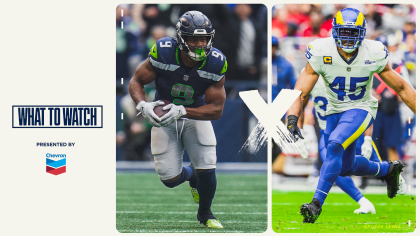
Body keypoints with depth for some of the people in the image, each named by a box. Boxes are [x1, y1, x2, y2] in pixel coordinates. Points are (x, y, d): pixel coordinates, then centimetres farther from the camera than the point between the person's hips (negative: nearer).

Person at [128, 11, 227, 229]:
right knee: (170, 179, -4)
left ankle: (205, 213, 20)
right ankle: (191, 175, 36)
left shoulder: (215, 64, -23)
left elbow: (216, 109, -20)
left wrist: (182, 111, -35)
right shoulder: (163, 53, -26)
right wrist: (143, 105, -34)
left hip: (196, 115, 0)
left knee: (207, 170, -12)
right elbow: (136, 82, -13)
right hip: (164, 115, 0)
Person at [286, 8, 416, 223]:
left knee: (335, 146, -28)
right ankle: (387, 170, 39)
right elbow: (301, 91, -22)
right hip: (335, 110, 3)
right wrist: (292, 119, -38)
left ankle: (317, 203, -25)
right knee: (345, 167, 10)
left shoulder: (374, 54, -17)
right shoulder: (320, 53, -19)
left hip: (361, 109, -3)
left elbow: (402, 88, -5)